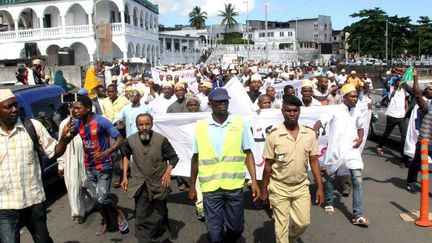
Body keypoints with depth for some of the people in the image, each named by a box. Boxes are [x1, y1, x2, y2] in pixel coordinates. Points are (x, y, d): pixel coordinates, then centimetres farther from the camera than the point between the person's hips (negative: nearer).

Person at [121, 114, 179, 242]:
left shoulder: (161, 140, -18)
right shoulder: (130, 141, -10)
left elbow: (174, 158, -6)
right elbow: (126, 156, 11)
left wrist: (168, 171, -24)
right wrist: (125, 176, 6)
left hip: (158, 184, -1)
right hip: (140, 185, 1)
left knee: (160, 215, 18)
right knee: (141, 218, 6)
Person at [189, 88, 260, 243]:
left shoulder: (240, 123, -1)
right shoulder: (200, 126, 0)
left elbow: (248, 154, 2)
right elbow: (195, 158, 6)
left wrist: (254, 181, -5)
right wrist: (192, 186, 9)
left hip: (234, 185, 0)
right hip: (210, 187, 0)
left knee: (236, 228, 15)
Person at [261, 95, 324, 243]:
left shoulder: (310, 134, -5)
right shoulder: (274, 137, -12)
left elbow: (314, 161, 1)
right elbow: (268, 165, -5)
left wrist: (320, 187, 0)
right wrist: (264, 190, -1)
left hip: (301, 186, 3)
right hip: (279, 188, -2)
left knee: (304, 222, 13)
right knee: (282, 225, 9)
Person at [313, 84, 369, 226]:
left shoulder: (357, 113, 7)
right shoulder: (335, 110, -10)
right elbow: (320, 122, -18)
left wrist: (360, 138, 3)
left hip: (352, 150, 3)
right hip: (335, 151, -3)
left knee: (357, 181, -7)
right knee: (330, 177, 15)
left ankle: (357, 215, -2)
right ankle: (328, 203, 41)